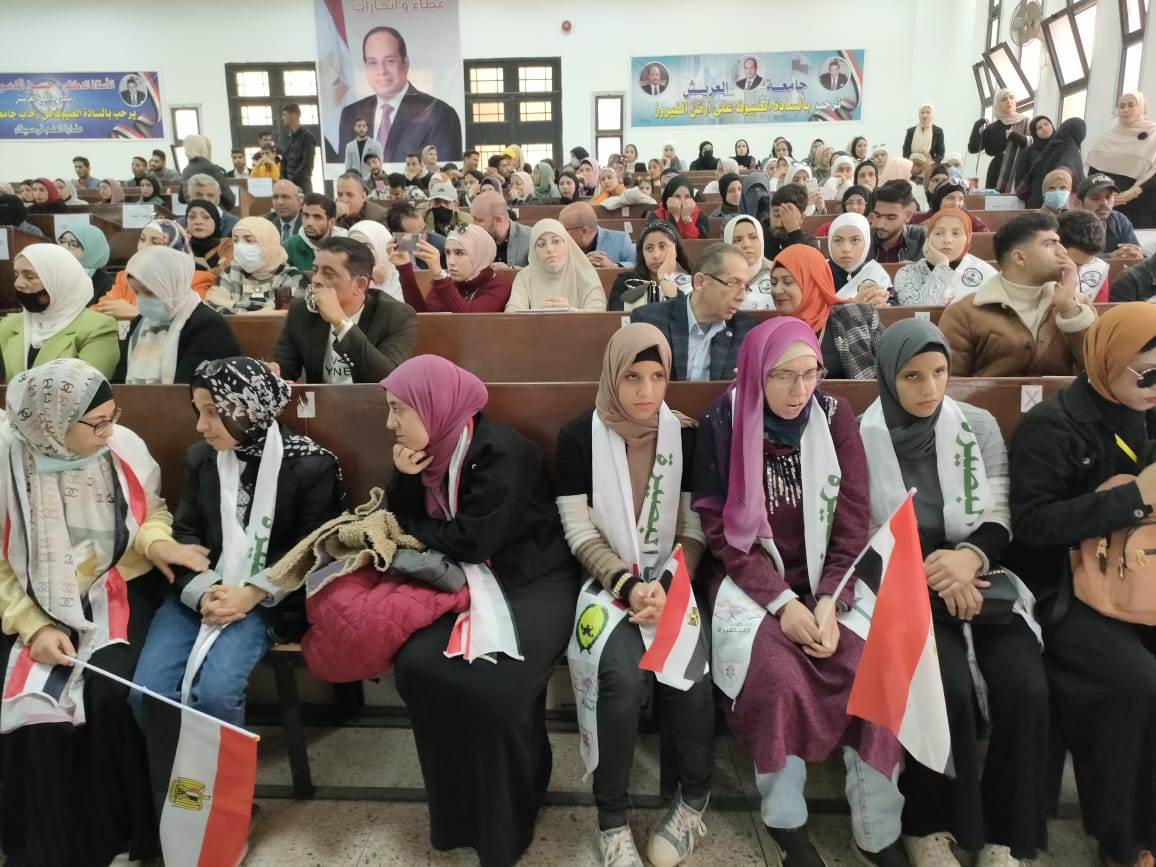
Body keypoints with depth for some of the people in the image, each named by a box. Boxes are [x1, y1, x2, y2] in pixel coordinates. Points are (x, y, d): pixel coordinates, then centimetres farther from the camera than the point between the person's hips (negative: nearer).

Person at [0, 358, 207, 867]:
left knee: (109, 696, -22)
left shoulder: (123, 446, -8)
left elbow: (152, 511, 9)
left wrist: (157, 543, -13)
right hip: (41, 607, 0)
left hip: (118, 592, 0)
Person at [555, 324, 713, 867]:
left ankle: (695, 793, 7)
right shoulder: (578, 438, -3)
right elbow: (580, 533, -4)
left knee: (688, 677, -24)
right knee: (623, 676, -29)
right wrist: (629, 587, -17)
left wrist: (665, 588, -15)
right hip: (608, 580, -1)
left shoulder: (687, 435, 2)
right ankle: (611, 815, -4)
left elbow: (695, 529, 1)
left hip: (672, 581, 2)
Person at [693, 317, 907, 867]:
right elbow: (720, 528, -8)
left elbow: (853, 519, -1)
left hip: (827, 576, 3)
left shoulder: (835, 415, -1)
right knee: (777, 674, -28)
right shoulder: (723, 424, -8)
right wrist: (781, 601, -17)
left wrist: (829, 600, -14)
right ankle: (786, 822, -4)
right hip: (751, 579, -2)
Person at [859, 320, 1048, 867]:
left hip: (980, 579, 3)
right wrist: (927, 572, -17)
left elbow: (998, 519, 4)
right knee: (951, 689, -27)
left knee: (1026, 689, -21)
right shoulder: (861, 438, -3)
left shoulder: (979, 426, 6)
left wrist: (971, 556, -18)